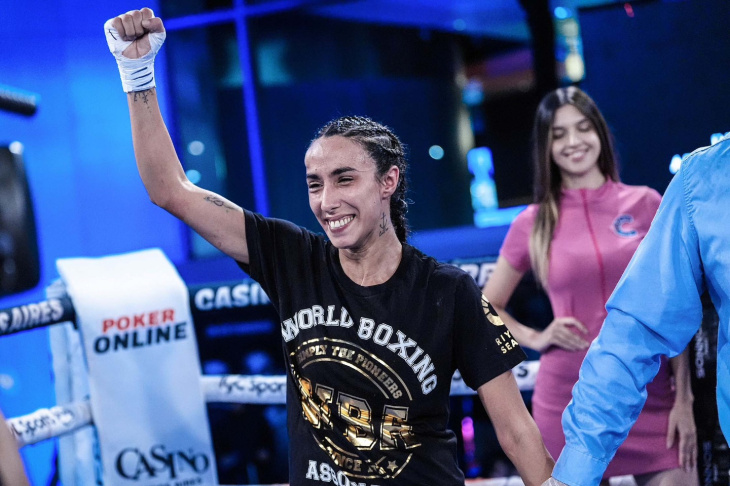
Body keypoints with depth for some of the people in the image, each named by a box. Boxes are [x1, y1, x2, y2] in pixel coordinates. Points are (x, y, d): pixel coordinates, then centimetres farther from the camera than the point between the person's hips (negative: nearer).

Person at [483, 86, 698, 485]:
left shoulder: (645, 204, 3)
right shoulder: (534, 224, 2)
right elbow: (486, 307, 14)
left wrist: (683, 400, -2)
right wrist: (536, 338, -4)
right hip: (569, 405, 0)